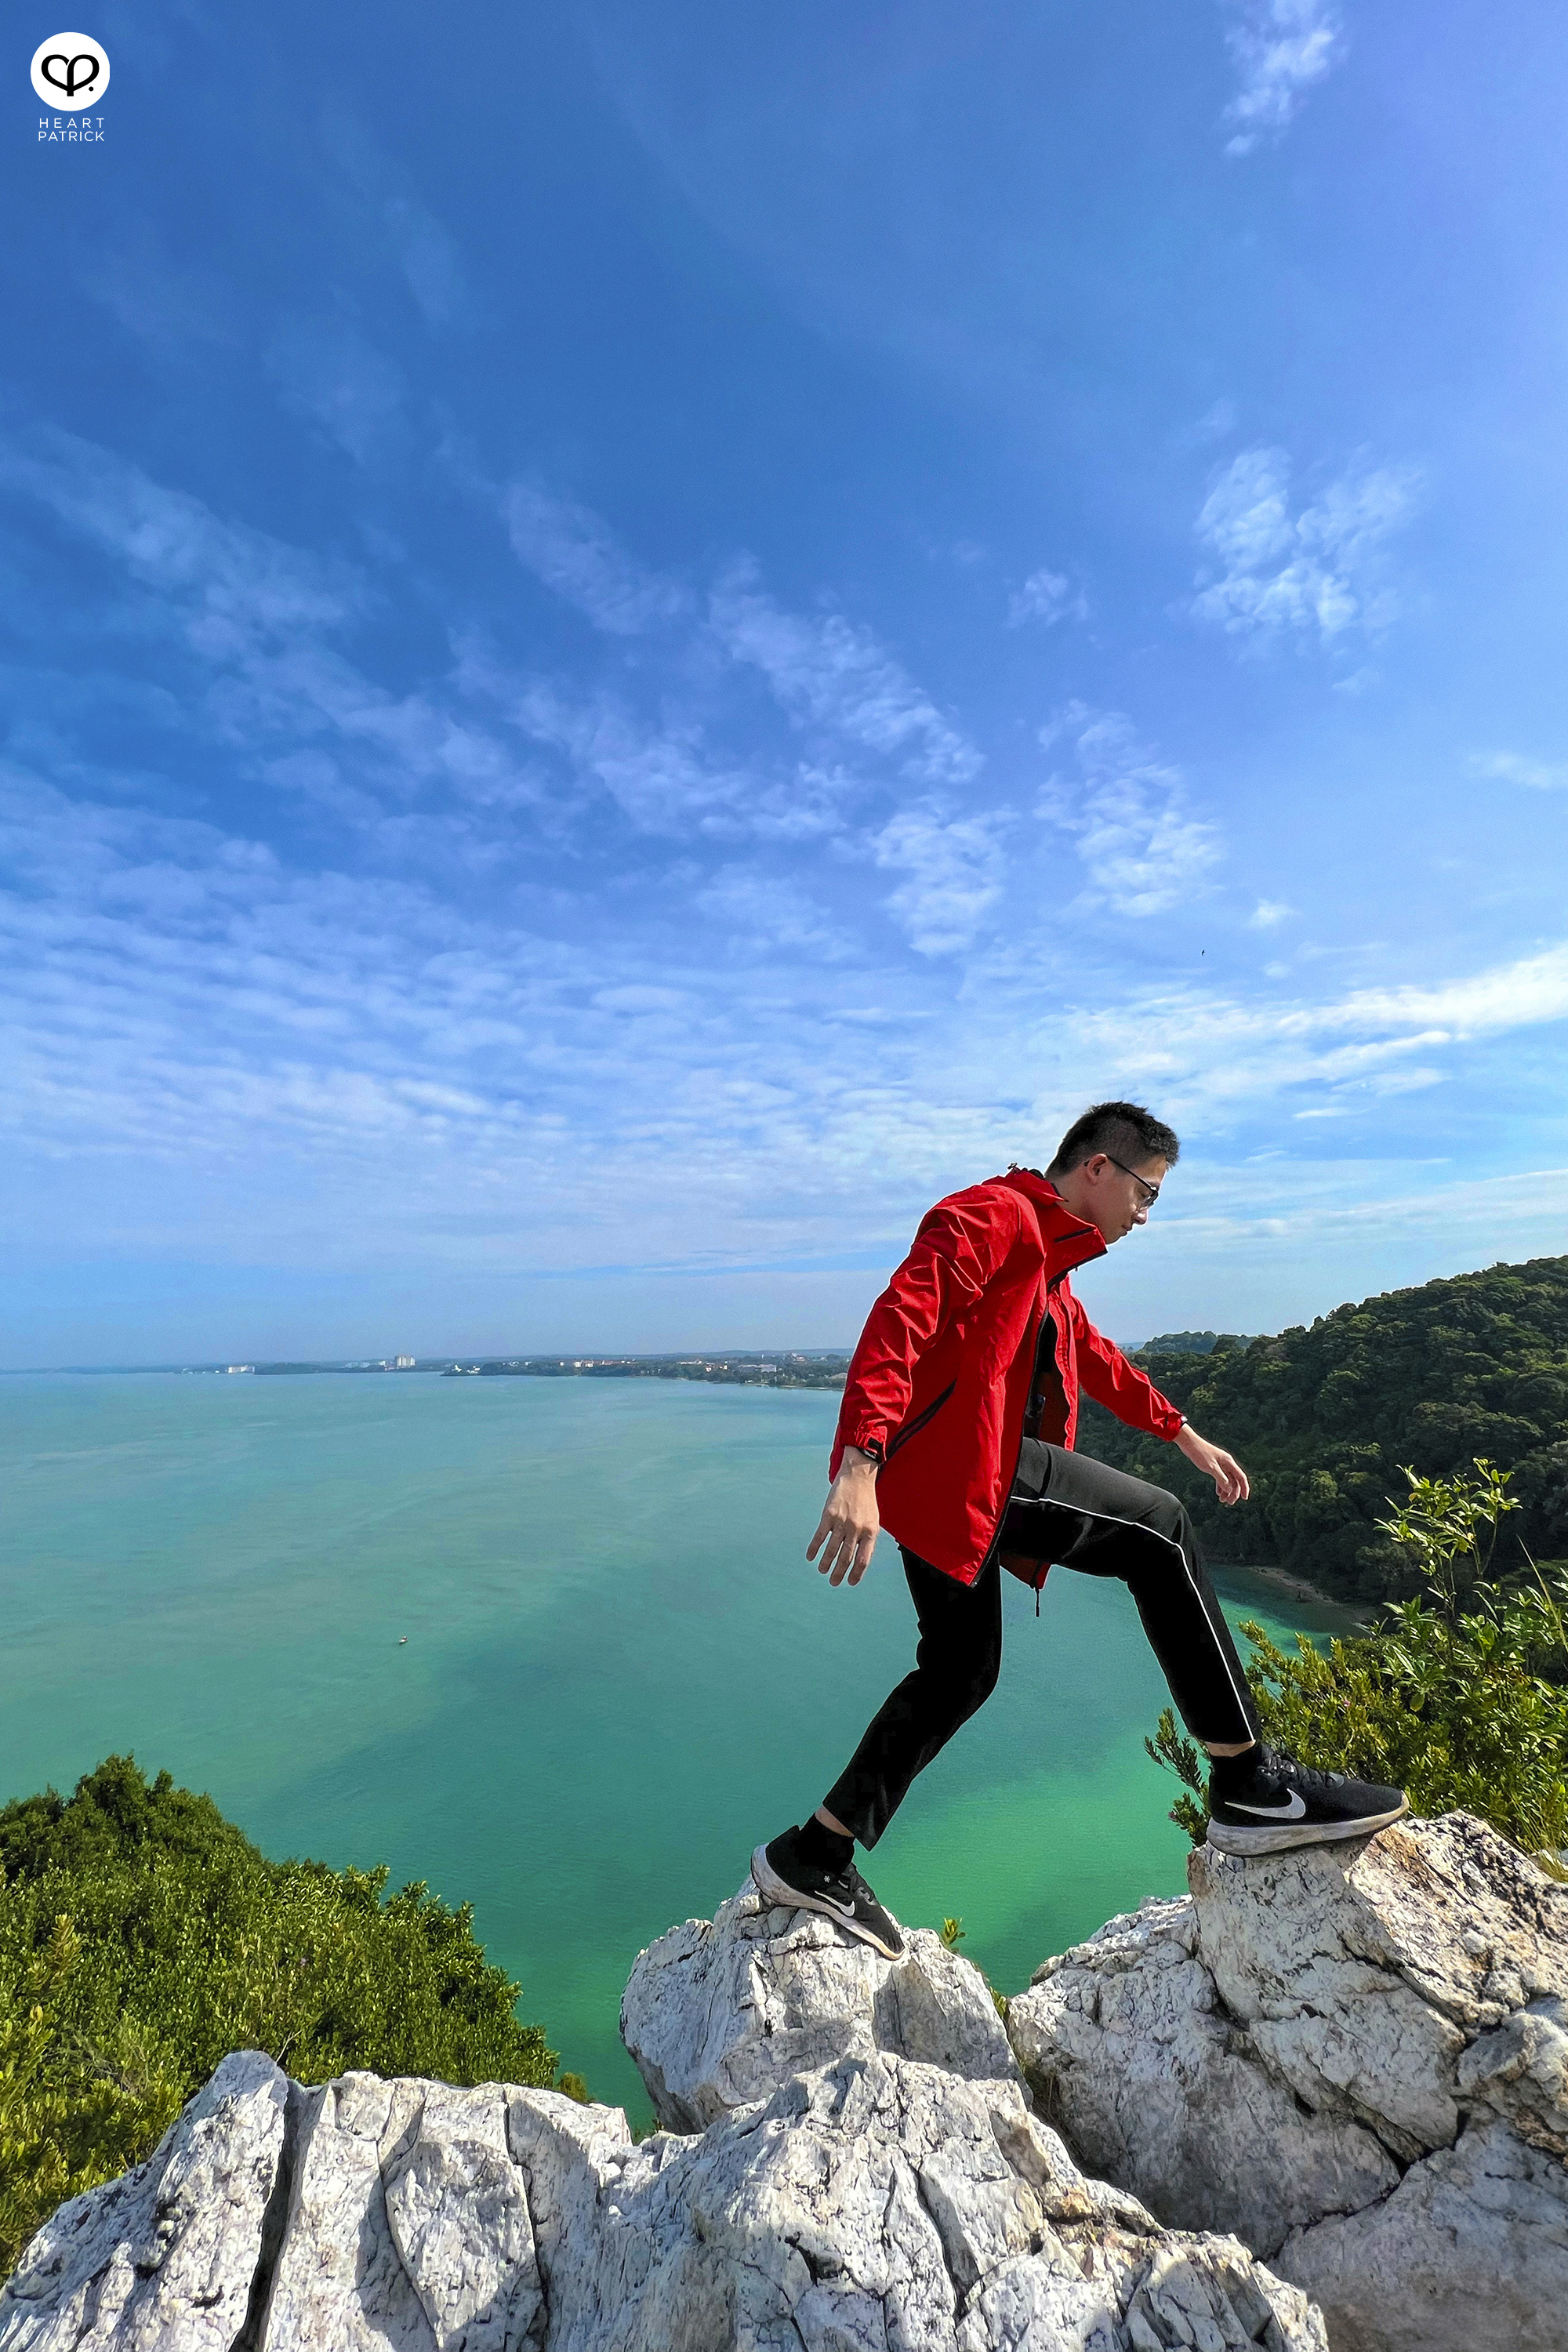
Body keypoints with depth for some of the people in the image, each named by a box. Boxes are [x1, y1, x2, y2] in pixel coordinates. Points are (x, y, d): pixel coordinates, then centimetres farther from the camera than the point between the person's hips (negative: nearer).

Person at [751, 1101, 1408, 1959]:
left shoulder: (1047, 1251, 26)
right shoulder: (996, 1215, -9)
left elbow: (1096, 1356, 37)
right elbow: (899, 1318, -23)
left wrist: (1183, 1433, 41)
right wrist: (860, 1462, -34)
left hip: (955, 1482, 11)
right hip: (949, 1460, -11)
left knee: (961, 1669, 15)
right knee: (1156, 1528, -6)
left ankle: (812, 1860, 26)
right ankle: (1250, 1787, 5)